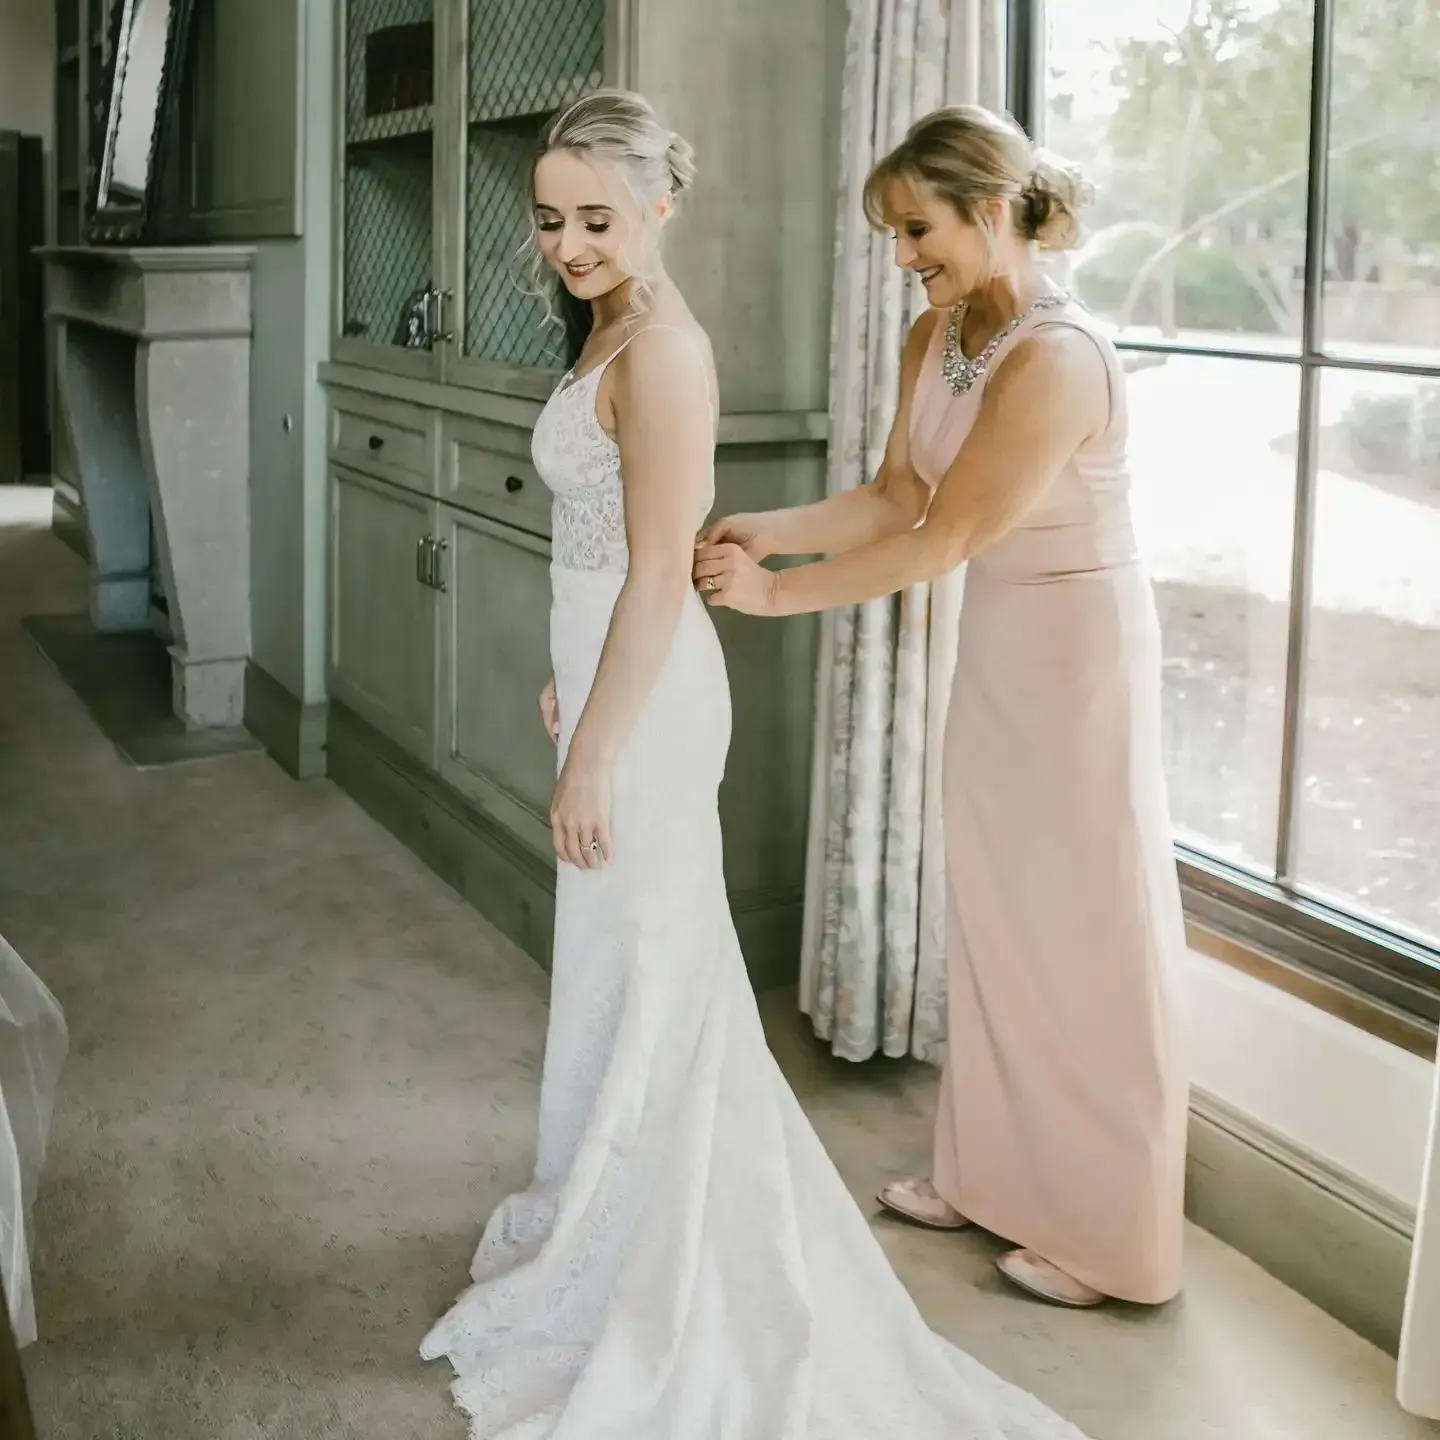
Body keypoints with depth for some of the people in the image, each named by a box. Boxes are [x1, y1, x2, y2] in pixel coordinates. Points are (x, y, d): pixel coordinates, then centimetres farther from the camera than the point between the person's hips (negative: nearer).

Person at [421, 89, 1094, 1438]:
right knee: (625, 969, 20)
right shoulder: (618, 328, 10)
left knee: (640, 980, 2)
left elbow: (659, 575, -22)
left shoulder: (660, 347, -19)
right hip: (620, 681, 10)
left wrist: (594, 757, -20)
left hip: (647, 704, -10)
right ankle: (603, 1222, 38)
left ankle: (636, 1290, 18)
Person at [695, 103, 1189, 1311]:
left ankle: (1110, 1239, 18)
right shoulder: (935, 338, 2)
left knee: (1084, 932, 2)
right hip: (996, 642, 8)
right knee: (992, 916, 16)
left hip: (1077, 648, -8)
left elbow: (940, 540, -24)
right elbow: (896, 495, 4)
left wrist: (778, 594, -19)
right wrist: (763, 532, -10)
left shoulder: (1056, 357, -26)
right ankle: (993, 1178, 33)